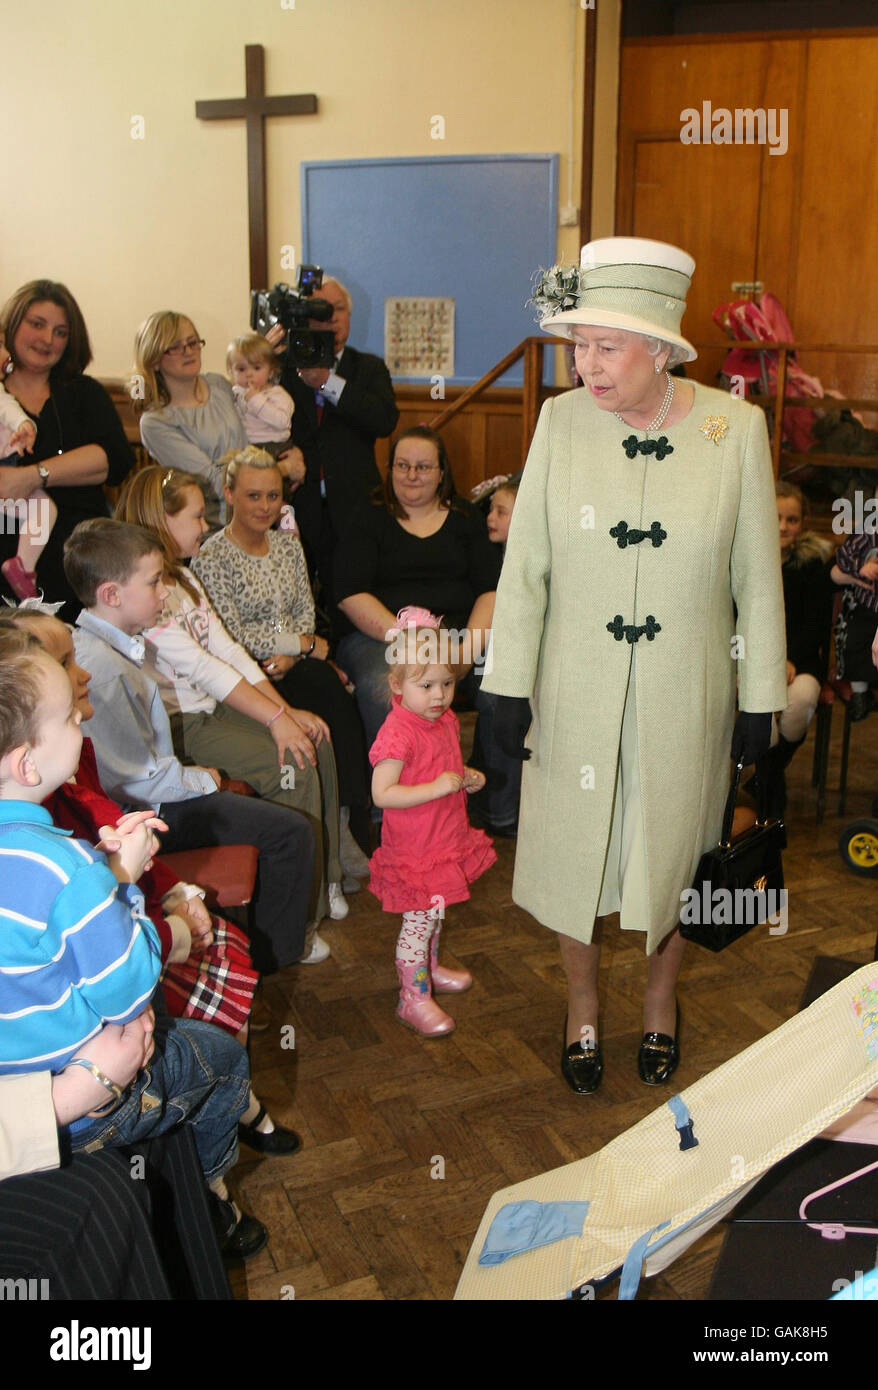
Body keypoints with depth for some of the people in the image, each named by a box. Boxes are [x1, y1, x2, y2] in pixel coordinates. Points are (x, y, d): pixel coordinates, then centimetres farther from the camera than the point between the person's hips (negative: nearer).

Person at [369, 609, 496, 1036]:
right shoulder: (398, 732, -25)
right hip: (414, 848, -8)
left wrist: (466, 777, 0)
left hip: (446, 838, 9)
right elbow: (382, 794, -28)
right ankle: (414, 999, 14)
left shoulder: (446, 720, 3)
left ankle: (429, 969, 45)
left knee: (434, 911, 24)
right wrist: (437, 787, -30)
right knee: (420, 918, -1)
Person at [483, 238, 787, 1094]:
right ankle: (582, 1007, 39)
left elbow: (758, 578, -2)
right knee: (573, 847, 13)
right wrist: (510, 687, -3)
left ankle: (661, 1000, 43)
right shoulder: (561, 421, -6)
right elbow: (524, 565, -2)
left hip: (685, 695, 0)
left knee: (673, 849, 16)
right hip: (576, 692, 1)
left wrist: (760, 700, 0)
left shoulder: (736, 428, -8)